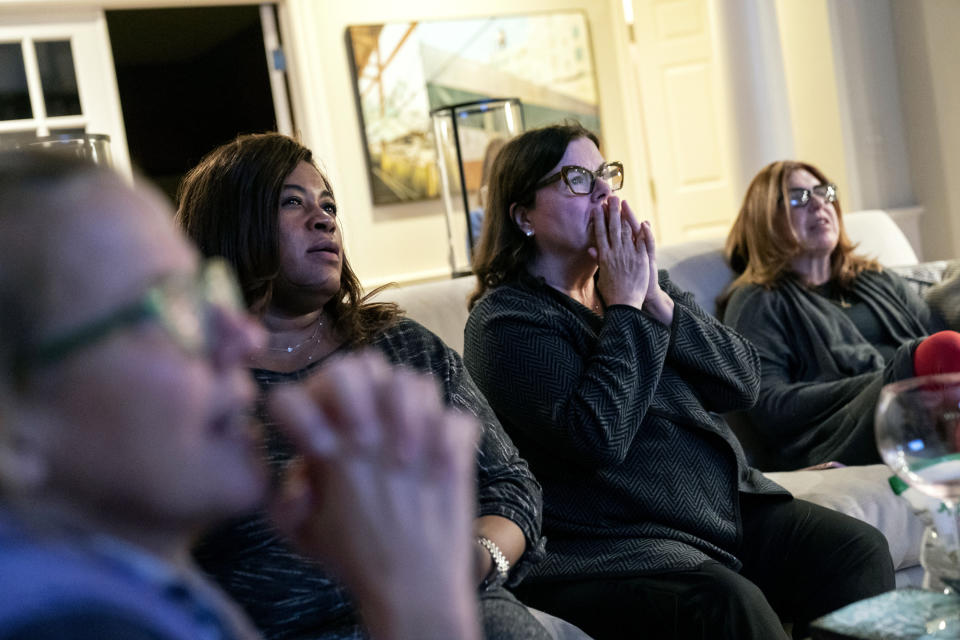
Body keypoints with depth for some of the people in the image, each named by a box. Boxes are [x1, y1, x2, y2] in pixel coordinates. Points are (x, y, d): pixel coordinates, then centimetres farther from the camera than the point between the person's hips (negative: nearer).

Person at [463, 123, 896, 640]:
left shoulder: (637, 279, 14)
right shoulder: (503, 321, -7)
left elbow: (743, 382, 4)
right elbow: (597, 435, -22)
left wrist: (656, 300, -9)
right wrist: (626, 308, -13)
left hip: (729, 507, 7)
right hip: (609, 543, -7)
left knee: (858, 549, -13)